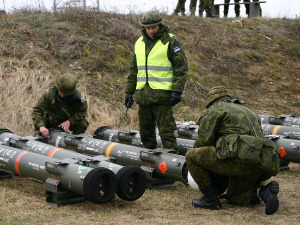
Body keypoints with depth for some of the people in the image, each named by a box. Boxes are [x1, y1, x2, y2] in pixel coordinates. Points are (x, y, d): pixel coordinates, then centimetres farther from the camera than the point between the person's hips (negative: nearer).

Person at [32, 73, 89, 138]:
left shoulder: (76, 96, -25)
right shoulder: (49, 93, -27)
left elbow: (82, 111, -18)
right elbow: (36, 111, -30)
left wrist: (69, 121, -34)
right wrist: (41, 126, -48)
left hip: (67, 123, 0)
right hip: (51, 123, 0)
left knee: (83, 124, -24)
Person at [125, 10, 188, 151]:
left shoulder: (170, 42, -4)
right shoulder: (139, 43, 14)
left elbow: (181, 67, -7)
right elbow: (133, 70, 21)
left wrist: (177, 91, -15)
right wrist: (129, 92, 16)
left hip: (162, 96, -6)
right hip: (143, 95, 6)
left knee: (166, 132, -6)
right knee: (146, 132, 12)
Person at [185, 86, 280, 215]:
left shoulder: (214, 110, 10)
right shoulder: (248, 112, 34)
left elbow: (203, 141, 2)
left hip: (240, 159, -8)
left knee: (191, 156, 4)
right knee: (233, 198, 25)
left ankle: (210, 199, 3)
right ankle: (263, 192, 0)